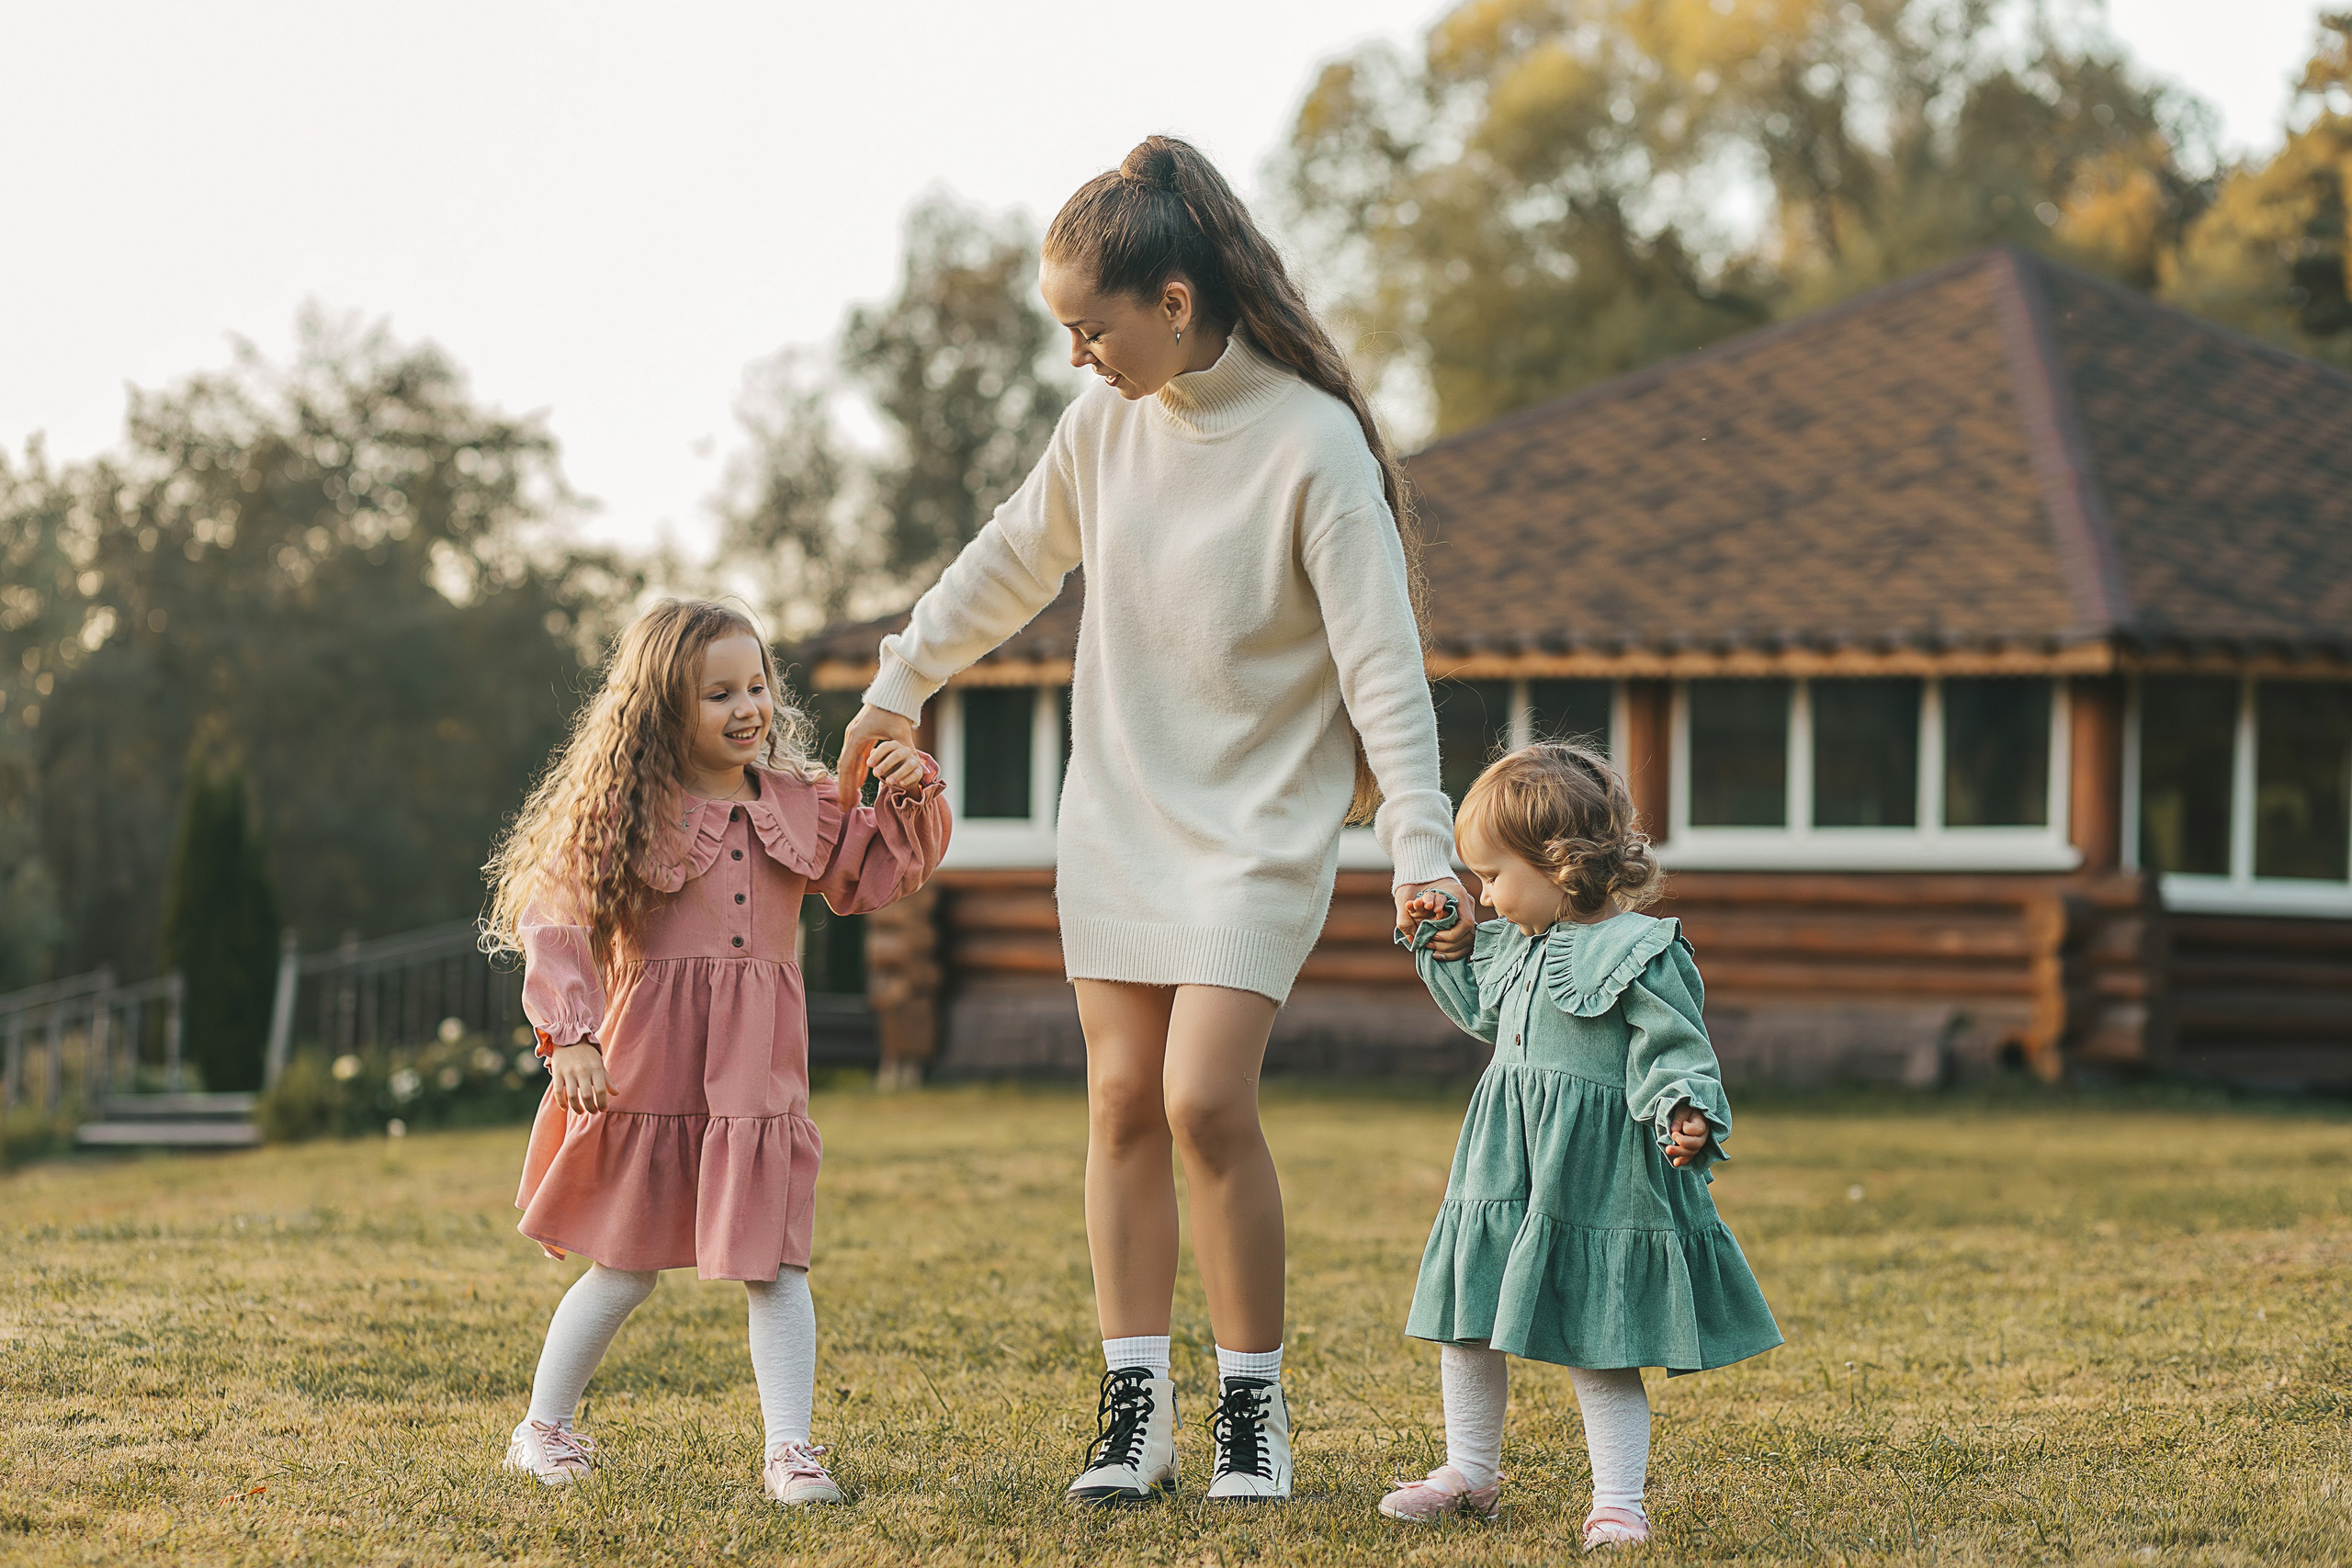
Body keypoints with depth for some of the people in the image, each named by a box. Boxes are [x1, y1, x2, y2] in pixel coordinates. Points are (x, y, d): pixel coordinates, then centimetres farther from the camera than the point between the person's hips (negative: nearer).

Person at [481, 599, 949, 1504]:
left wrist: (909, 798, -4)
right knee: (626, 1267, 10)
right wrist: (569, 1033, -20)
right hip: (650, 1071, -3)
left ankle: (791, 1450, -1)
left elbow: (879, 874, 13)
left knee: (775, 1265, -4)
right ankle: (543, 1429, 27)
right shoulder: (627, 812, -5)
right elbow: (553, 920, -10)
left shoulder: (796, 806, 8)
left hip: (760, 1072, 3)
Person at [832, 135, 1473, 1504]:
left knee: (1206, 1098, -15)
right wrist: (903, 683, 25)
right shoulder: (1109, 418, 1)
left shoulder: (1313, 443, -16)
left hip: (1260, 825, -5)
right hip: (1119, 812, 6)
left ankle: (1255, 1398, 1)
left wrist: (1419, 840, -23)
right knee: (1124, 1100, 2)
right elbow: (1015, 559, 18)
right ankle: (1138, 1404, 8)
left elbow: (1382, 657, -17)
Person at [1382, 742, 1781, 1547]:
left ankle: (1618, 1503, 4)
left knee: (1599, 1352, -4)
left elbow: (1674, 1052, -14)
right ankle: (1470, 1473, 28)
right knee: (1465, 1329, 12)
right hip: (1503, 1174, 8)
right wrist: (1437, 946, 24)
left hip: (1596, 1182, -8)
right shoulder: (1516, 945, 12)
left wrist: (1686, 1116, -32)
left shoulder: (1640, 953, -13)